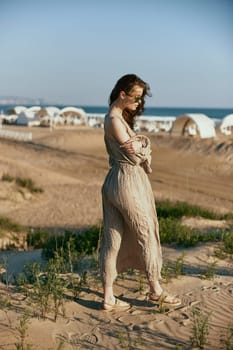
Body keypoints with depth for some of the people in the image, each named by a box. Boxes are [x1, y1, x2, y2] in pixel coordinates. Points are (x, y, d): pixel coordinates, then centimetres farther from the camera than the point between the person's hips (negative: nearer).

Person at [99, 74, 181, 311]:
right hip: (128, 183, -9)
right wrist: (143, 142, 4)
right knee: (147, 234, 6)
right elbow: (134, 151, -14)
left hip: (115, 181, 9)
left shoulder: (120, 118, 16)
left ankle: (108, 297, 14)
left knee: (113, 239, 8)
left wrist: (138, 143, -6)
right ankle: (155, 290, 22)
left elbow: (137, 148, 13)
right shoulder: (114, 120, -15)